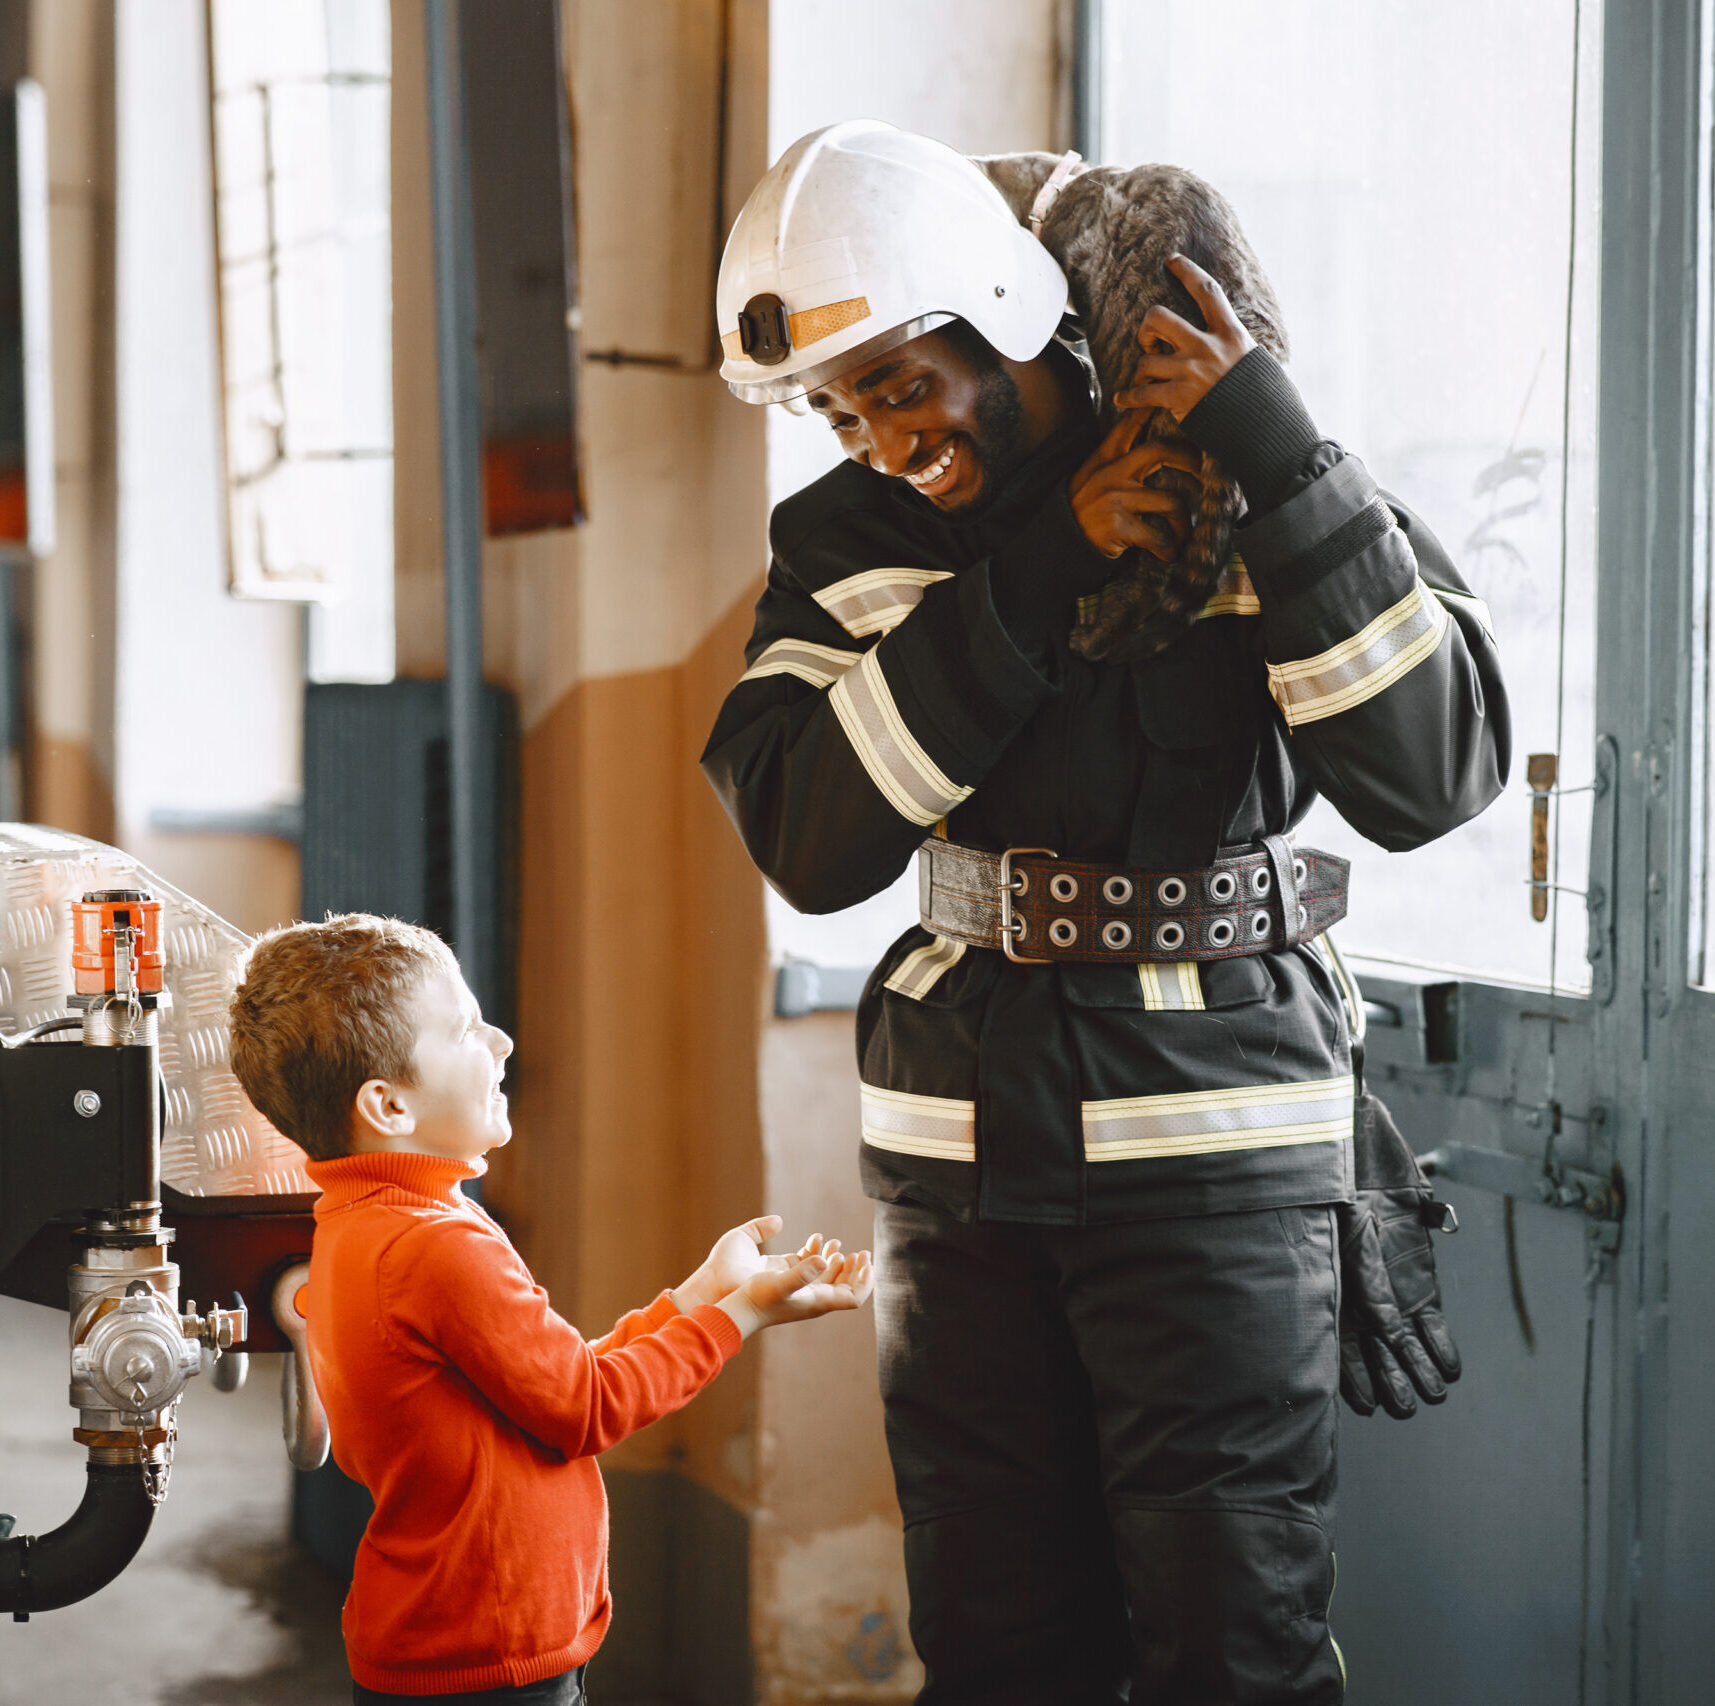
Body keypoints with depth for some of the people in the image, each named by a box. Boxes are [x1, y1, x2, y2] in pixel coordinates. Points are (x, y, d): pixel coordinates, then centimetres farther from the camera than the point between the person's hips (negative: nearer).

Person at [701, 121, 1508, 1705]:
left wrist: (1284, 465, -23)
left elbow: (1431, 776, -16)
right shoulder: (846, 540, 4)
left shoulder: (1243, 487, -6)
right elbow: (811, 839, -11)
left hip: (1213, 1126, -3)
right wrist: (1035, 571, -17)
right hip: (962, 1141, 4)